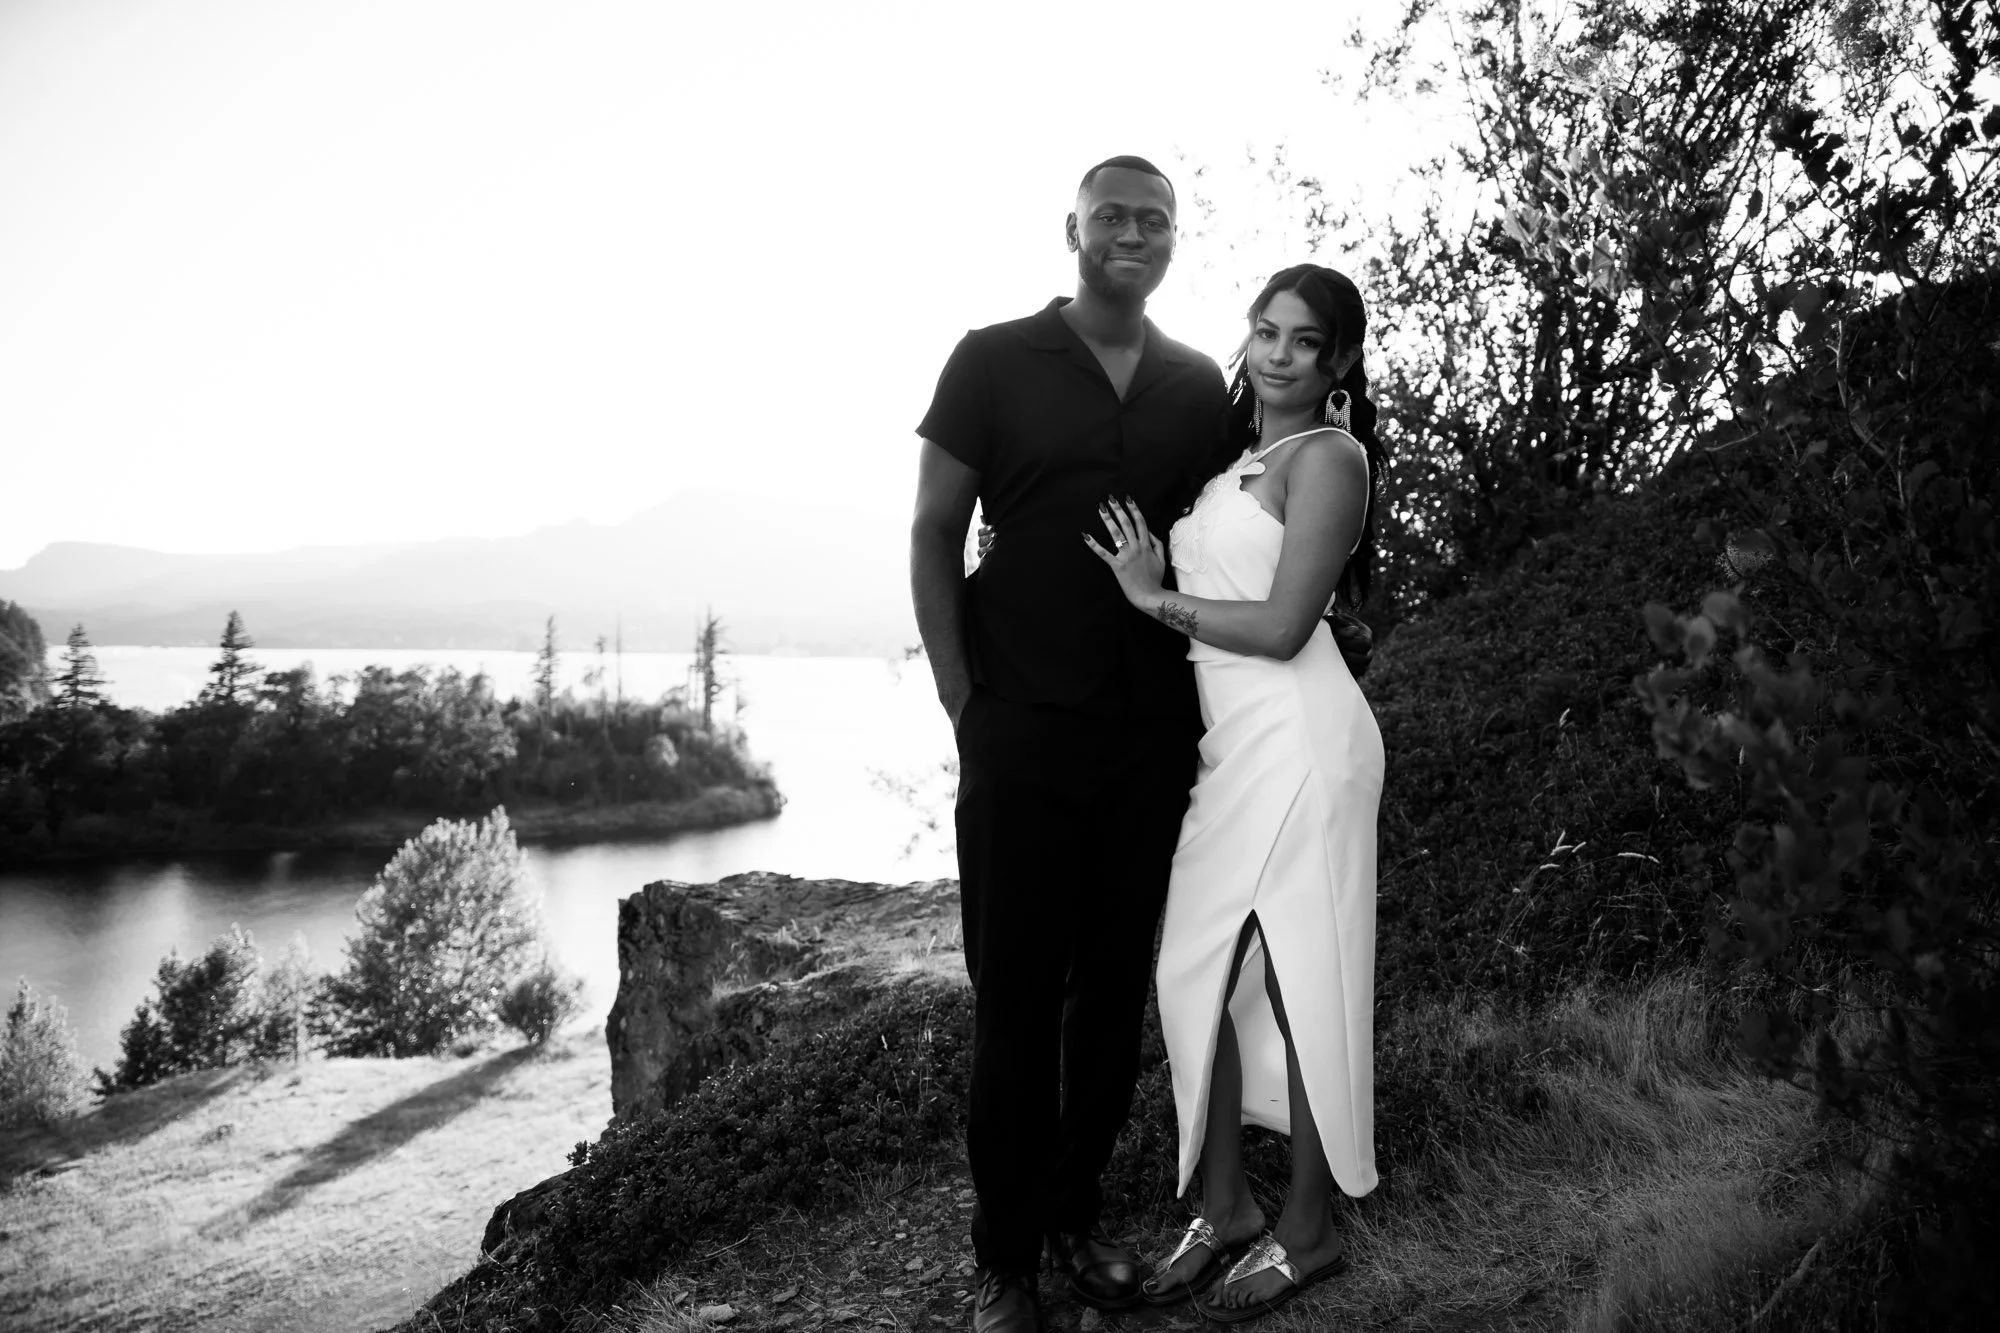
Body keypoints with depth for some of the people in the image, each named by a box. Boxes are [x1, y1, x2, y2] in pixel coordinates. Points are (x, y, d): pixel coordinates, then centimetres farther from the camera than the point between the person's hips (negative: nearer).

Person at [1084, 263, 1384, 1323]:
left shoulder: (1328, 455, -6)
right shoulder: (1238, 455, 18)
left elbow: (1282, 626, -14)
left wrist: (1157, 596, -5)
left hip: (1298, 738, -8)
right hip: (1228, 741, 8)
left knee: (1300, 976, 0)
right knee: (1200, 971, 7)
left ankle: (1309, 1231, 15)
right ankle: (1224, 1211, 20)